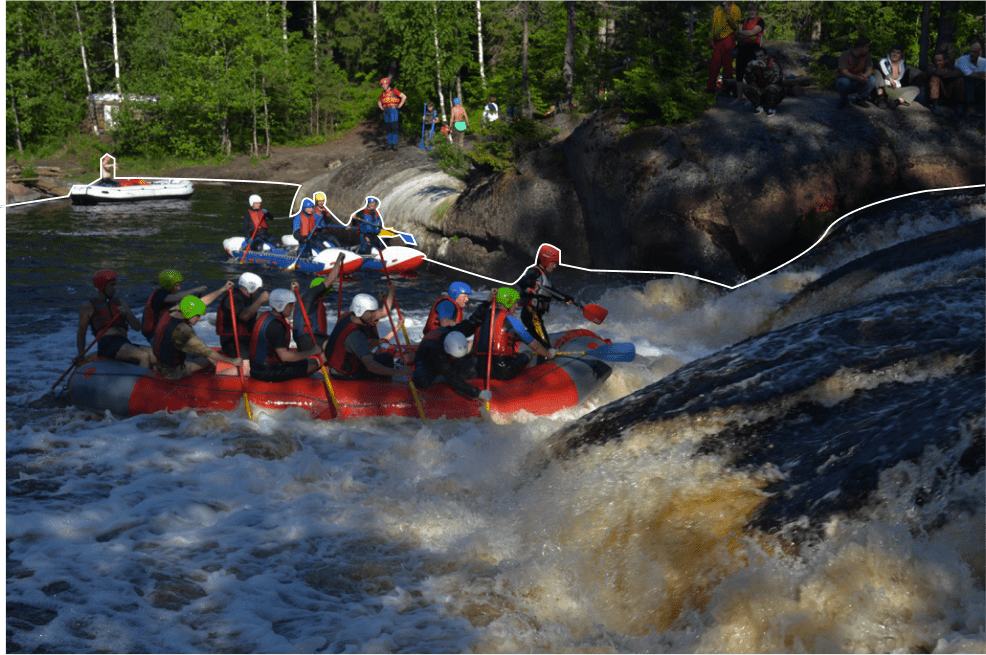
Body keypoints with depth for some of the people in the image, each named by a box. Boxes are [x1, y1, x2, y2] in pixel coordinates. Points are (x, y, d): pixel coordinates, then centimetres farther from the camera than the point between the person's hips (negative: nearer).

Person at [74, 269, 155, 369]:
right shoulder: (88, 307, 13)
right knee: (144, 356, -32)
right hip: (106, 344, -6)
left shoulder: (121, 303, 26)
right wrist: (81, 355, -2)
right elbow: (81, 333, 13)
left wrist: (126, 313, -2)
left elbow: (137, 327, 18)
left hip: (125, 343, 6)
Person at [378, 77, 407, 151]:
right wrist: (381, 108, 16)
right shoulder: (383, 94, 16)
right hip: (386, 112, 6)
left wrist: (399, 106, -8)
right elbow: (379, 102, 36)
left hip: (393, 110, -6)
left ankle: (395, 144, -9)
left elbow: (404, 97, -7)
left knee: (394, 128, -10)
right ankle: (389, 144, 8)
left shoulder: (394, 91, -3)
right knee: (388, 129, 5)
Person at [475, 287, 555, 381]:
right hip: (503, 372, -6)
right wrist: (548, 354, 21)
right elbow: (534, 344, 4)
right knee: (527, 356, 20)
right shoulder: (510, 319, -5)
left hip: (481, 371, 6)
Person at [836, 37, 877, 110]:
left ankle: (860, 99, -1)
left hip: (858, 84, 4)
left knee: (873, 79, -22)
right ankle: (843, 101, -9)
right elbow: (844, 72, -27)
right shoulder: (846, 55, -18)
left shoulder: (866, 55, -3)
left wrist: (865, 75, -37)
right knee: (845, 81, -40)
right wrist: (857, 78, -45)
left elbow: (869, 69, -10)